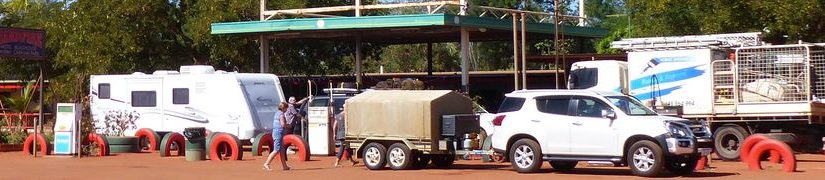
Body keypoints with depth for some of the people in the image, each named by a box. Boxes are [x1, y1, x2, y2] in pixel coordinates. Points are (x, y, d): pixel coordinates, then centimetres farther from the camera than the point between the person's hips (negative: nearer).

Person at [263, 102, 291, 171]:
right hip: (279, 133, -10)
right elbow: (283, 125, -21)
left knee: (282, 150, 13)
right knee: (276, 150, -9)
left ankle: (284, 166, 17)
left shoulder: (277, 114, 15)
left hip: (275, 132, 10)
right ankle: (266, 164, -10)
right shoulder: (281, 114, -13)